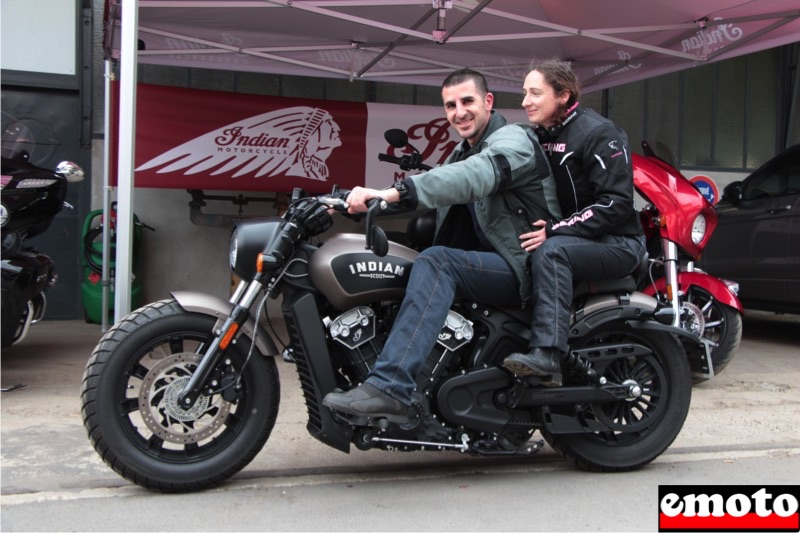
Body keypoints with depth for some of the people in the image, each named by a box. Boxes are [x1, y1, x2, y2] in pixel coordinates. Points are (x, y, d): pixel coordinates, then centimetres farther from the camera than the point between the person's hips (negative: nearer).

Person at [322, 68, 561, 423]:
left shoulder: (513, 139, -10)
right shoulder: (462, 154, 20)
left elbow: (473, 177, -32)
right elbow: (429, 196, 10)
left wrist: (396, 192, -45)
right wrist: (364, 200, -7)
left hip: (524, 267, -9)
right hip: (490, 265, 9)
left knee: (437, 261, -31)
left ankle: (389, 388, -40)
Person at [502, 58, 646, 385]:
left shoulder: (598, 132, -12)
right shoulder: (537, 136, 12)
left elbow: (616, 203, -20)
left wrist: (554, 231, -25)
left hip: (617, 244, -7)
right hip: (568, 240, 8)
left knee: (550, 252, -35)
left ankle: (547, 355, -42)